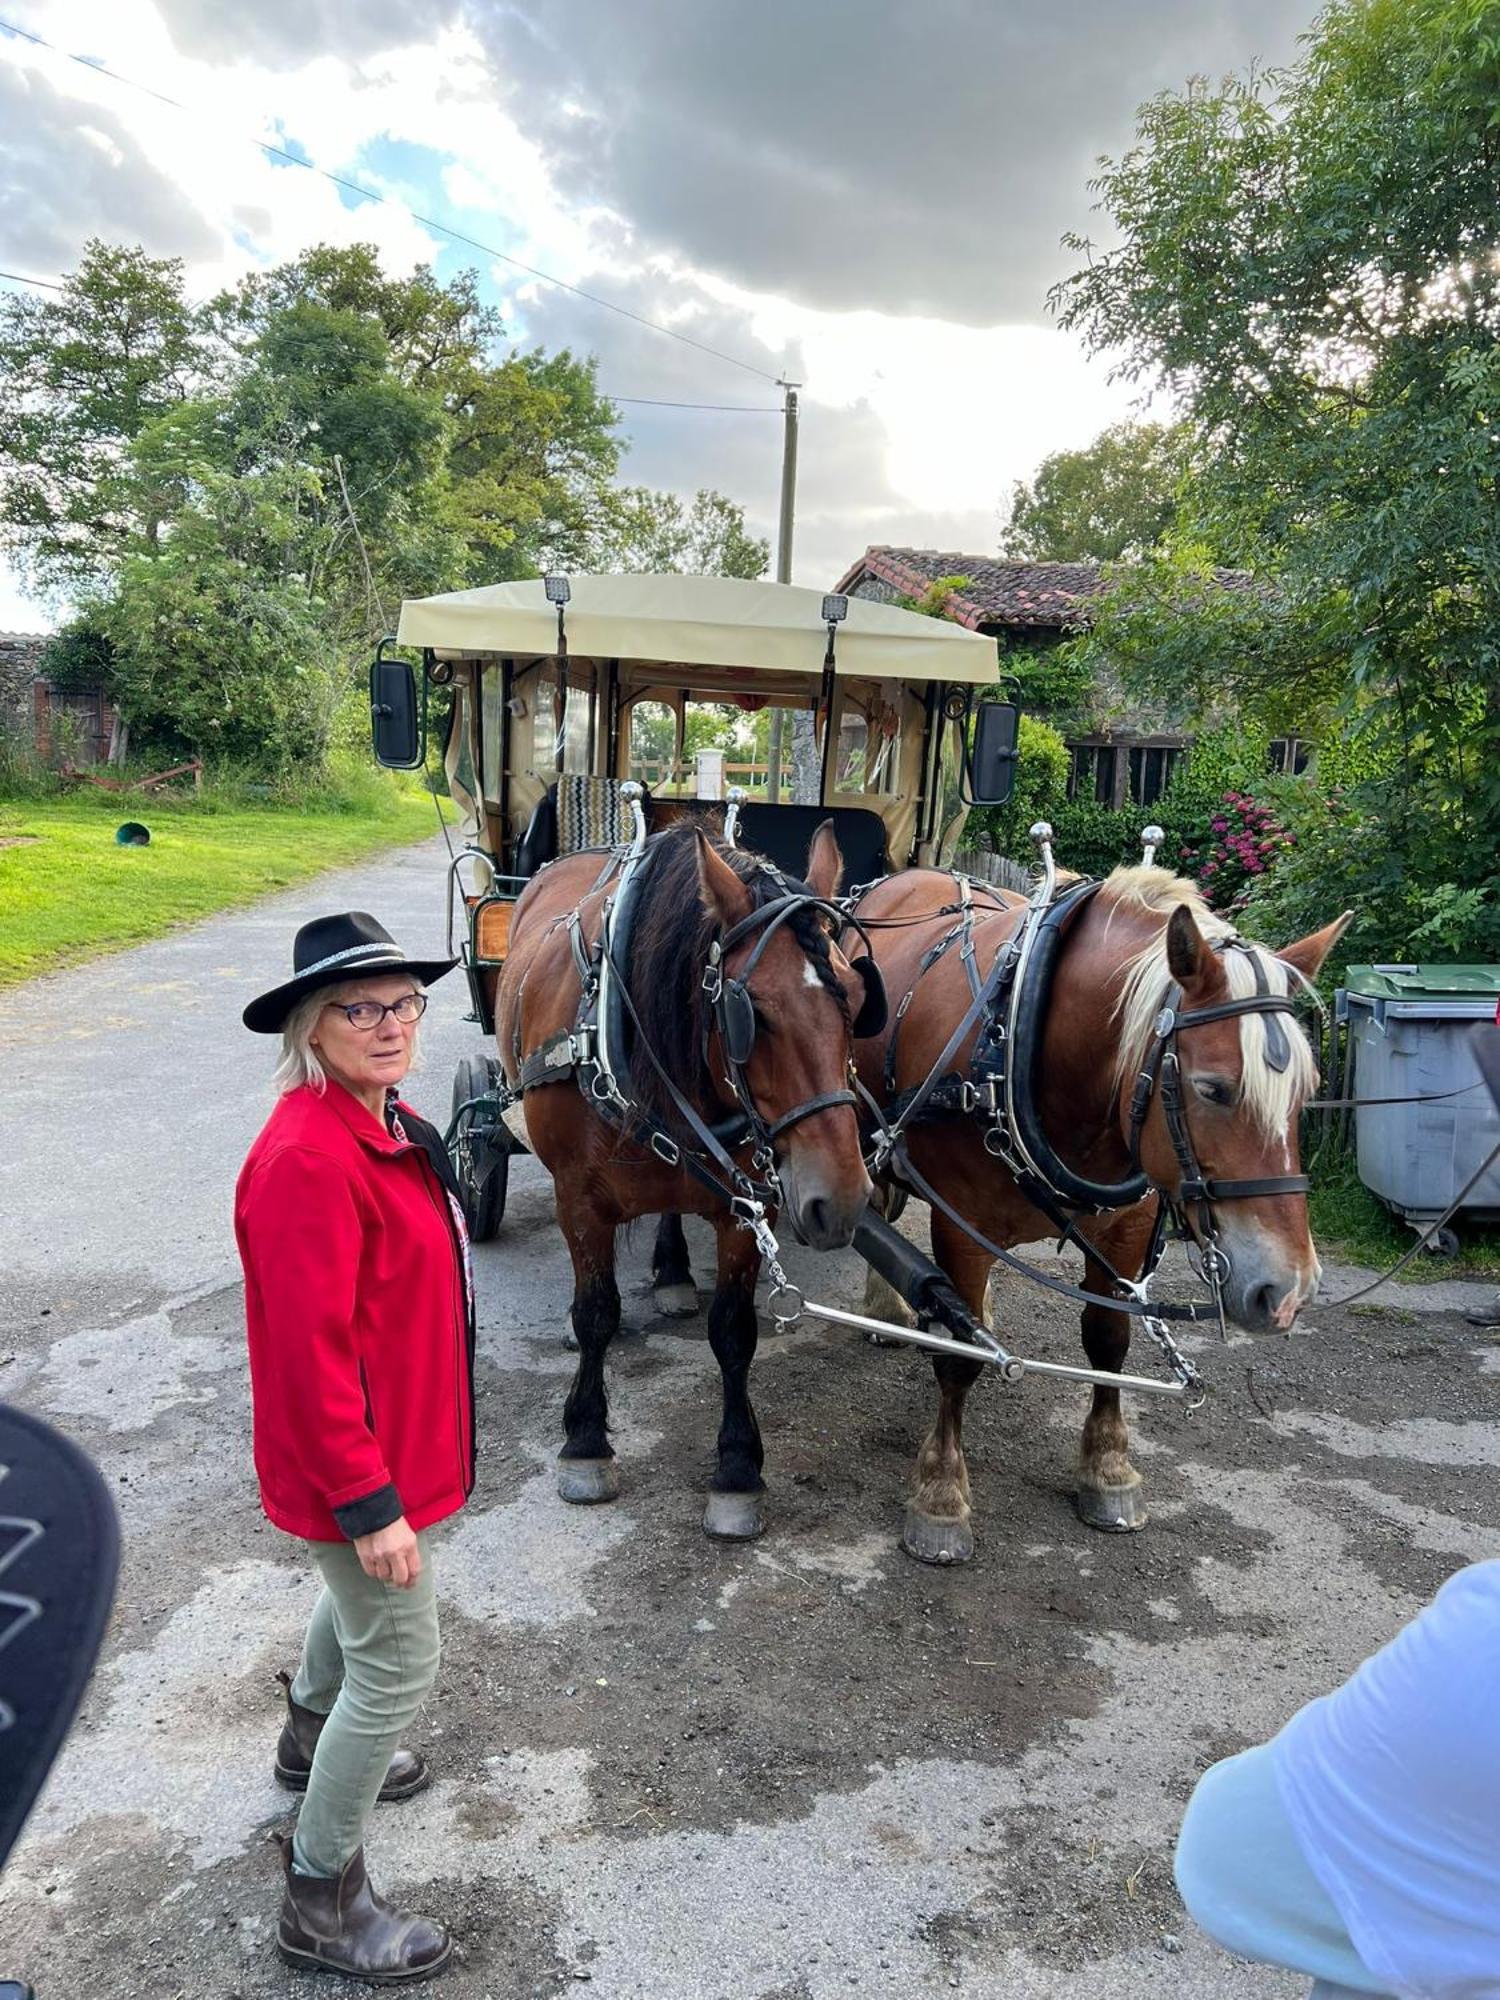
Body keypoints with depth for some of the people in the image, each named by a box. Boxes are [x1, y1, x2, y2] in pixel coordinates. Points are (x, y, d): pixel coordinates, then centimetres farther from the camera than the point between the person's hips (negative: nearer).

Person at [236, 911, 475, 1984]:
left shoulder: (384, 1123, 0)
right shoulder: (306, 1159, -30)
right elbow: (308, 1351, -29)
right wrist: (369, 1502, -24)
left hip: (397, 1431, 10)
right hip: (358, 1455, -10)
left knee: (360, 1598, 31)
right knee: (399, 1658, 5)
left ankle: (316, 1740, 59)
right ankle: (323, 1899, 25)